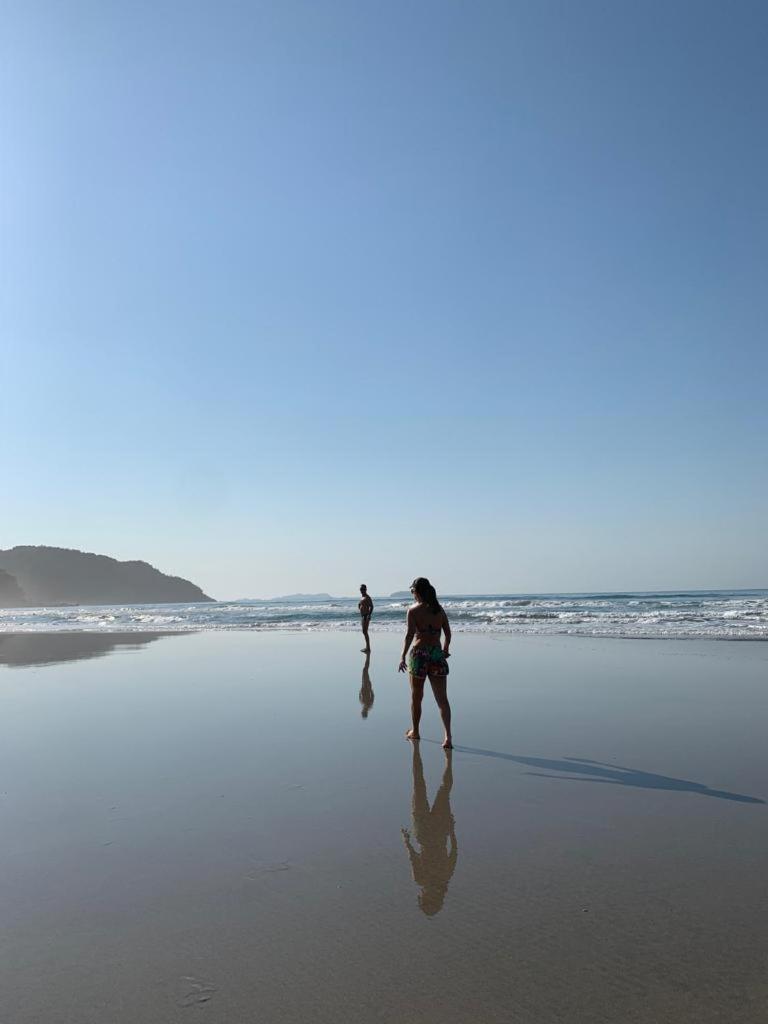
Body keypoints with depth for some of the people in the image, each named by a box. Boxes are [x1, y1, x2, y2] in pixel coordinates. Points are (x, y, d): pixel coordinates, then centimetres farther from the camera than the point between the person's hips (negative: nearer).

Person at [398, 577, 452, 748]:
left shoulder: (413, 610, -6)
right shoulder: (439, 609, 7)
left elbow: (409, 634, -15)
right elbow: (448, 633, 12)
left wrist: (403, 656, -14)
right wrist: (445, 649, 28)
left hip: (419, 653, -3)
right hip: (437, 654, 3)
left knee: (416, 697, 14)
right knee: (442, 699, 2)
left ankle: (415, 732, 29)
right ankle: (448, 736, -9)